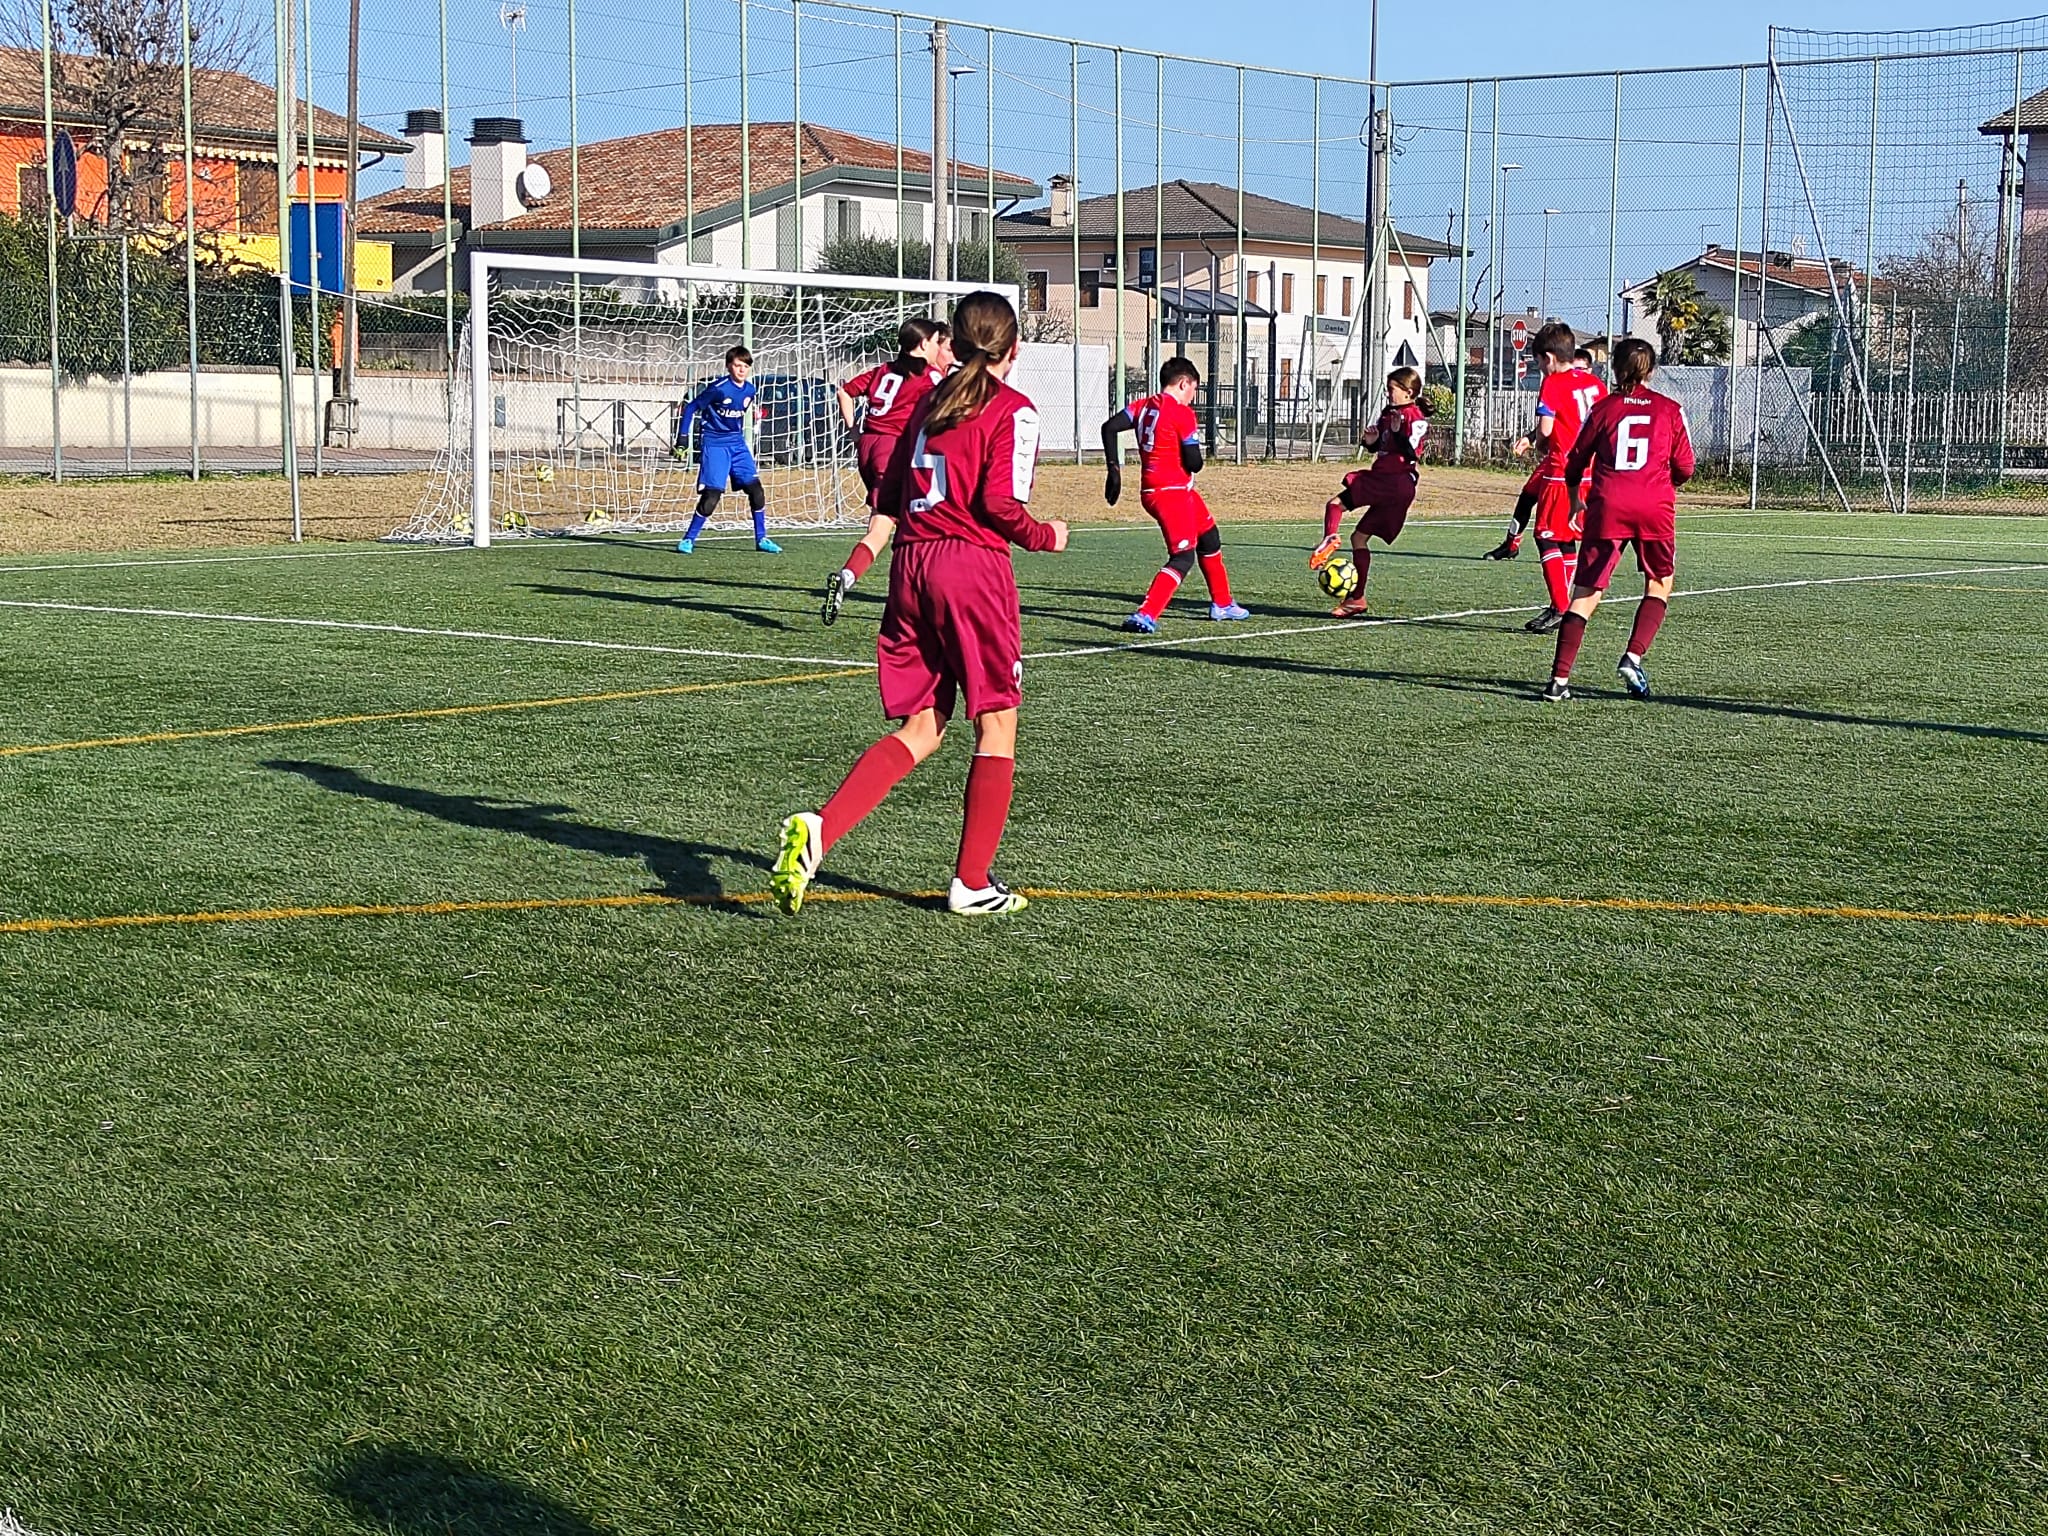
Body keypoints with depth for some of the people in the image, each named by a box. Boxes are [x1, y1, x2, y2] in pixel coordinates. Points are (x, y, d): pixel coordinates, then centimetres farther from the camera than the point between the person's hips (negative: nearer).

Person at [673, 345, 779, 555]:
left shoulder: (749, 390, 3)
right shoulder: (718, 388, -16)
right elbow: (690, 409, -9)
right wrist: (682, 439, -11)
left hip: (737, 444, 6)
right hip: (715, 445, -6)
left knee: (756, 489, -1)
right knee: (711, 496, -12)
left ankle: (761, 539, 10)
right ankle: (688, 540, 1)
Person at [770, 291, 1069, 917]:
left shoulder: (929, 401, 16)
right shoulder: (1013, 409, -4)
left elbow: (889, 492, 16)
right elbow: (1001, 502, -14)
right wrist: (1044, 536, 3)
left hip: (912, 562, 6)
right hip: (974, 566, -6)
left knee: (919, 729, 10)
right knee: (996, 725, 7)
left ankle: (818, 828, -11)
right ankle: (972, 883, 9)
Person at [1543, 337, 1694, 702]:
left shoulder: (1604, 409, 7)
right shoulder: (1670, 410, 7)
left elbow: (1575, 463, 11)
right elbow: (1684, 469, 8)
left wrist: (1574, 495, 31)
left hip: (1607, 507, 0)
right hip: (1655, 508, 0)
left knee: (1587, 592, 1)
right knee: (1659, 585, 19)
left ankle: (1559, 678, -7)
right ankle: (1634, 656, 0)